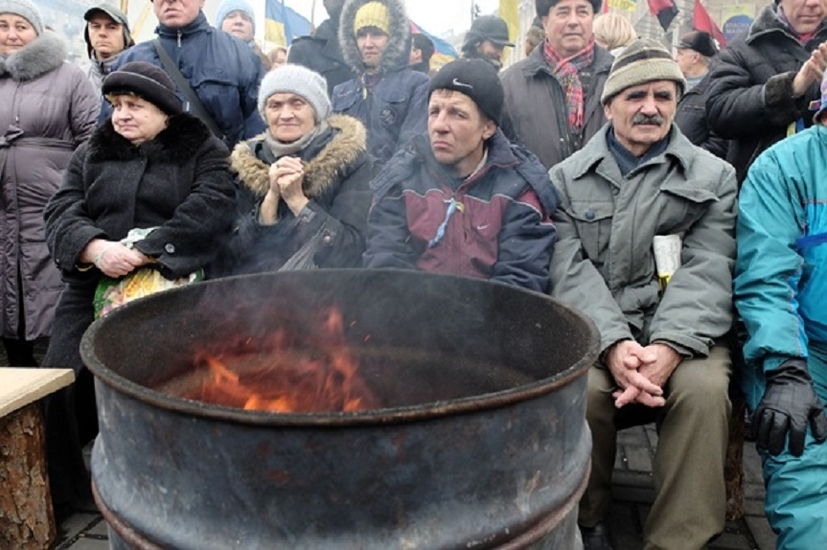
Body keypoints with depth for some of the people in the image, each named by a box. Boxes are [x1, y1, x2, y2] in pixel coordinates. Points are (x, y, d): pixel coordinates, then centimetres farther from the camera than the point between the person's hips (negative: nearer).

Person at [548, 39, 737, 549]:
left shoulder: (713, 177, 10)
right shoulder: (567, 178, 10)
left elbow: (707, 271, -3)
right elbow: (571, 271, -3)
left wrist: (670, 346, -21)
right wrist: (613, 343, -21)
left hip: (680, 332, 1)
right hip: (595, 331, 0)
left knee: (704, 388, -30)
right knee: (579, 387, -29)